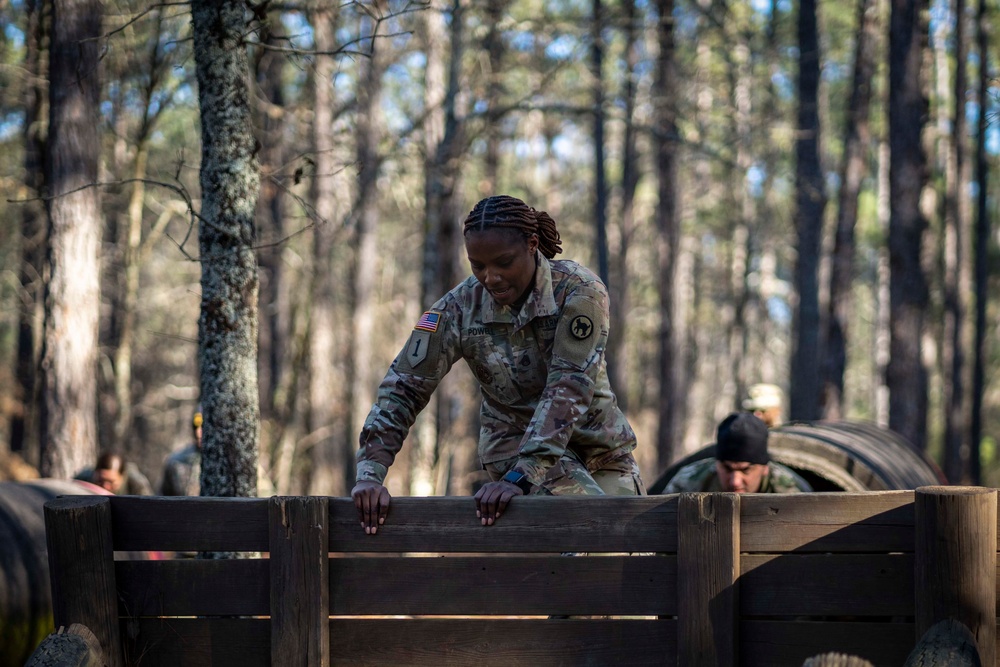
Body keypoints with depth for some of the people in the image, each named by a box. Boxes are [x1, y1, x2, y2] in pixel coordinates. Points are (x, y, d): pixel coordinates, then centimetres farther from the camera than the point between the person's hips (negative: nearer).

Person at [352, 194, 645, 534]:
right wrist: (370, 473, -30)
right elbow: (403, 387, -14)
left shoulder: (579, 290, -20)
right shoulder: (460, 307, -14)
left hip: (597, 439, 2)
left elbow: (569, 388, -29)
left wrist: (519, 478, -38)